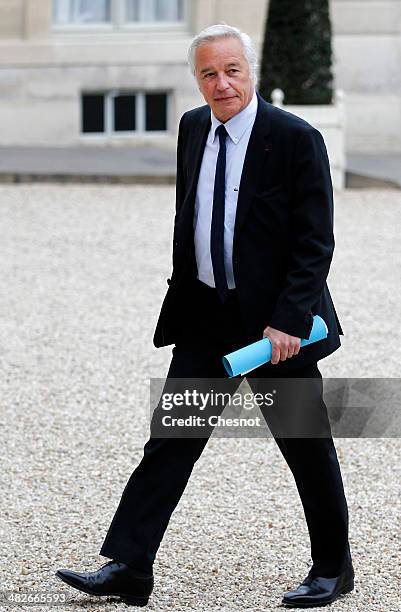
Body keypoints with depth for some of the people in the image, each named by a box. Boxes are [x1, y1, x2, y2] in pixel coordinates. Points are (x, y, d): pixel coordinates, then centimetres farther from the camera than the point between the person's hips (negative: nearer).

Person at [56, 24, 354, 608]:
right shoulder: (192, 128, 5)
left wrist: (288, 320, -21)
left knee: (307, 447, 8)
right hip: (205, 317, 5)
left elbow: (315, 243, -15)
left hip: (276, 319, -5)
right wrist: (185, 292, 16)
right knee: (170, 439, 0)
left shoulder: (296, 138, -14)